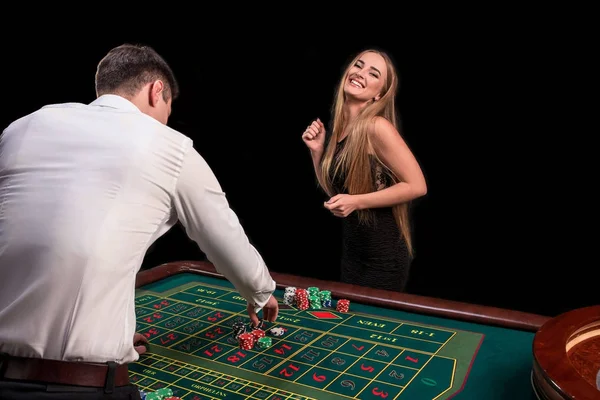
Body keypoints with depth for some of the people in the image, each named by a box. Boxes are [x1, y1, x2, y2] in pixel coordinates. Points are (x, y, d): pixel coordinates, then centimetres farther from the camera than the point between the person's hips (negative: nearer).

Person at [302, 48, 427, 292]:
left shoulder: (377, 127, -19)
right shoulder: (340, 127, 3)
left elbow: (417, 186, -19)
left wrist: (356, 202, -23)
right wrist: (317, 150, -2)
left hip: (383, 257, -8)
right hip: (351, 251, 8)